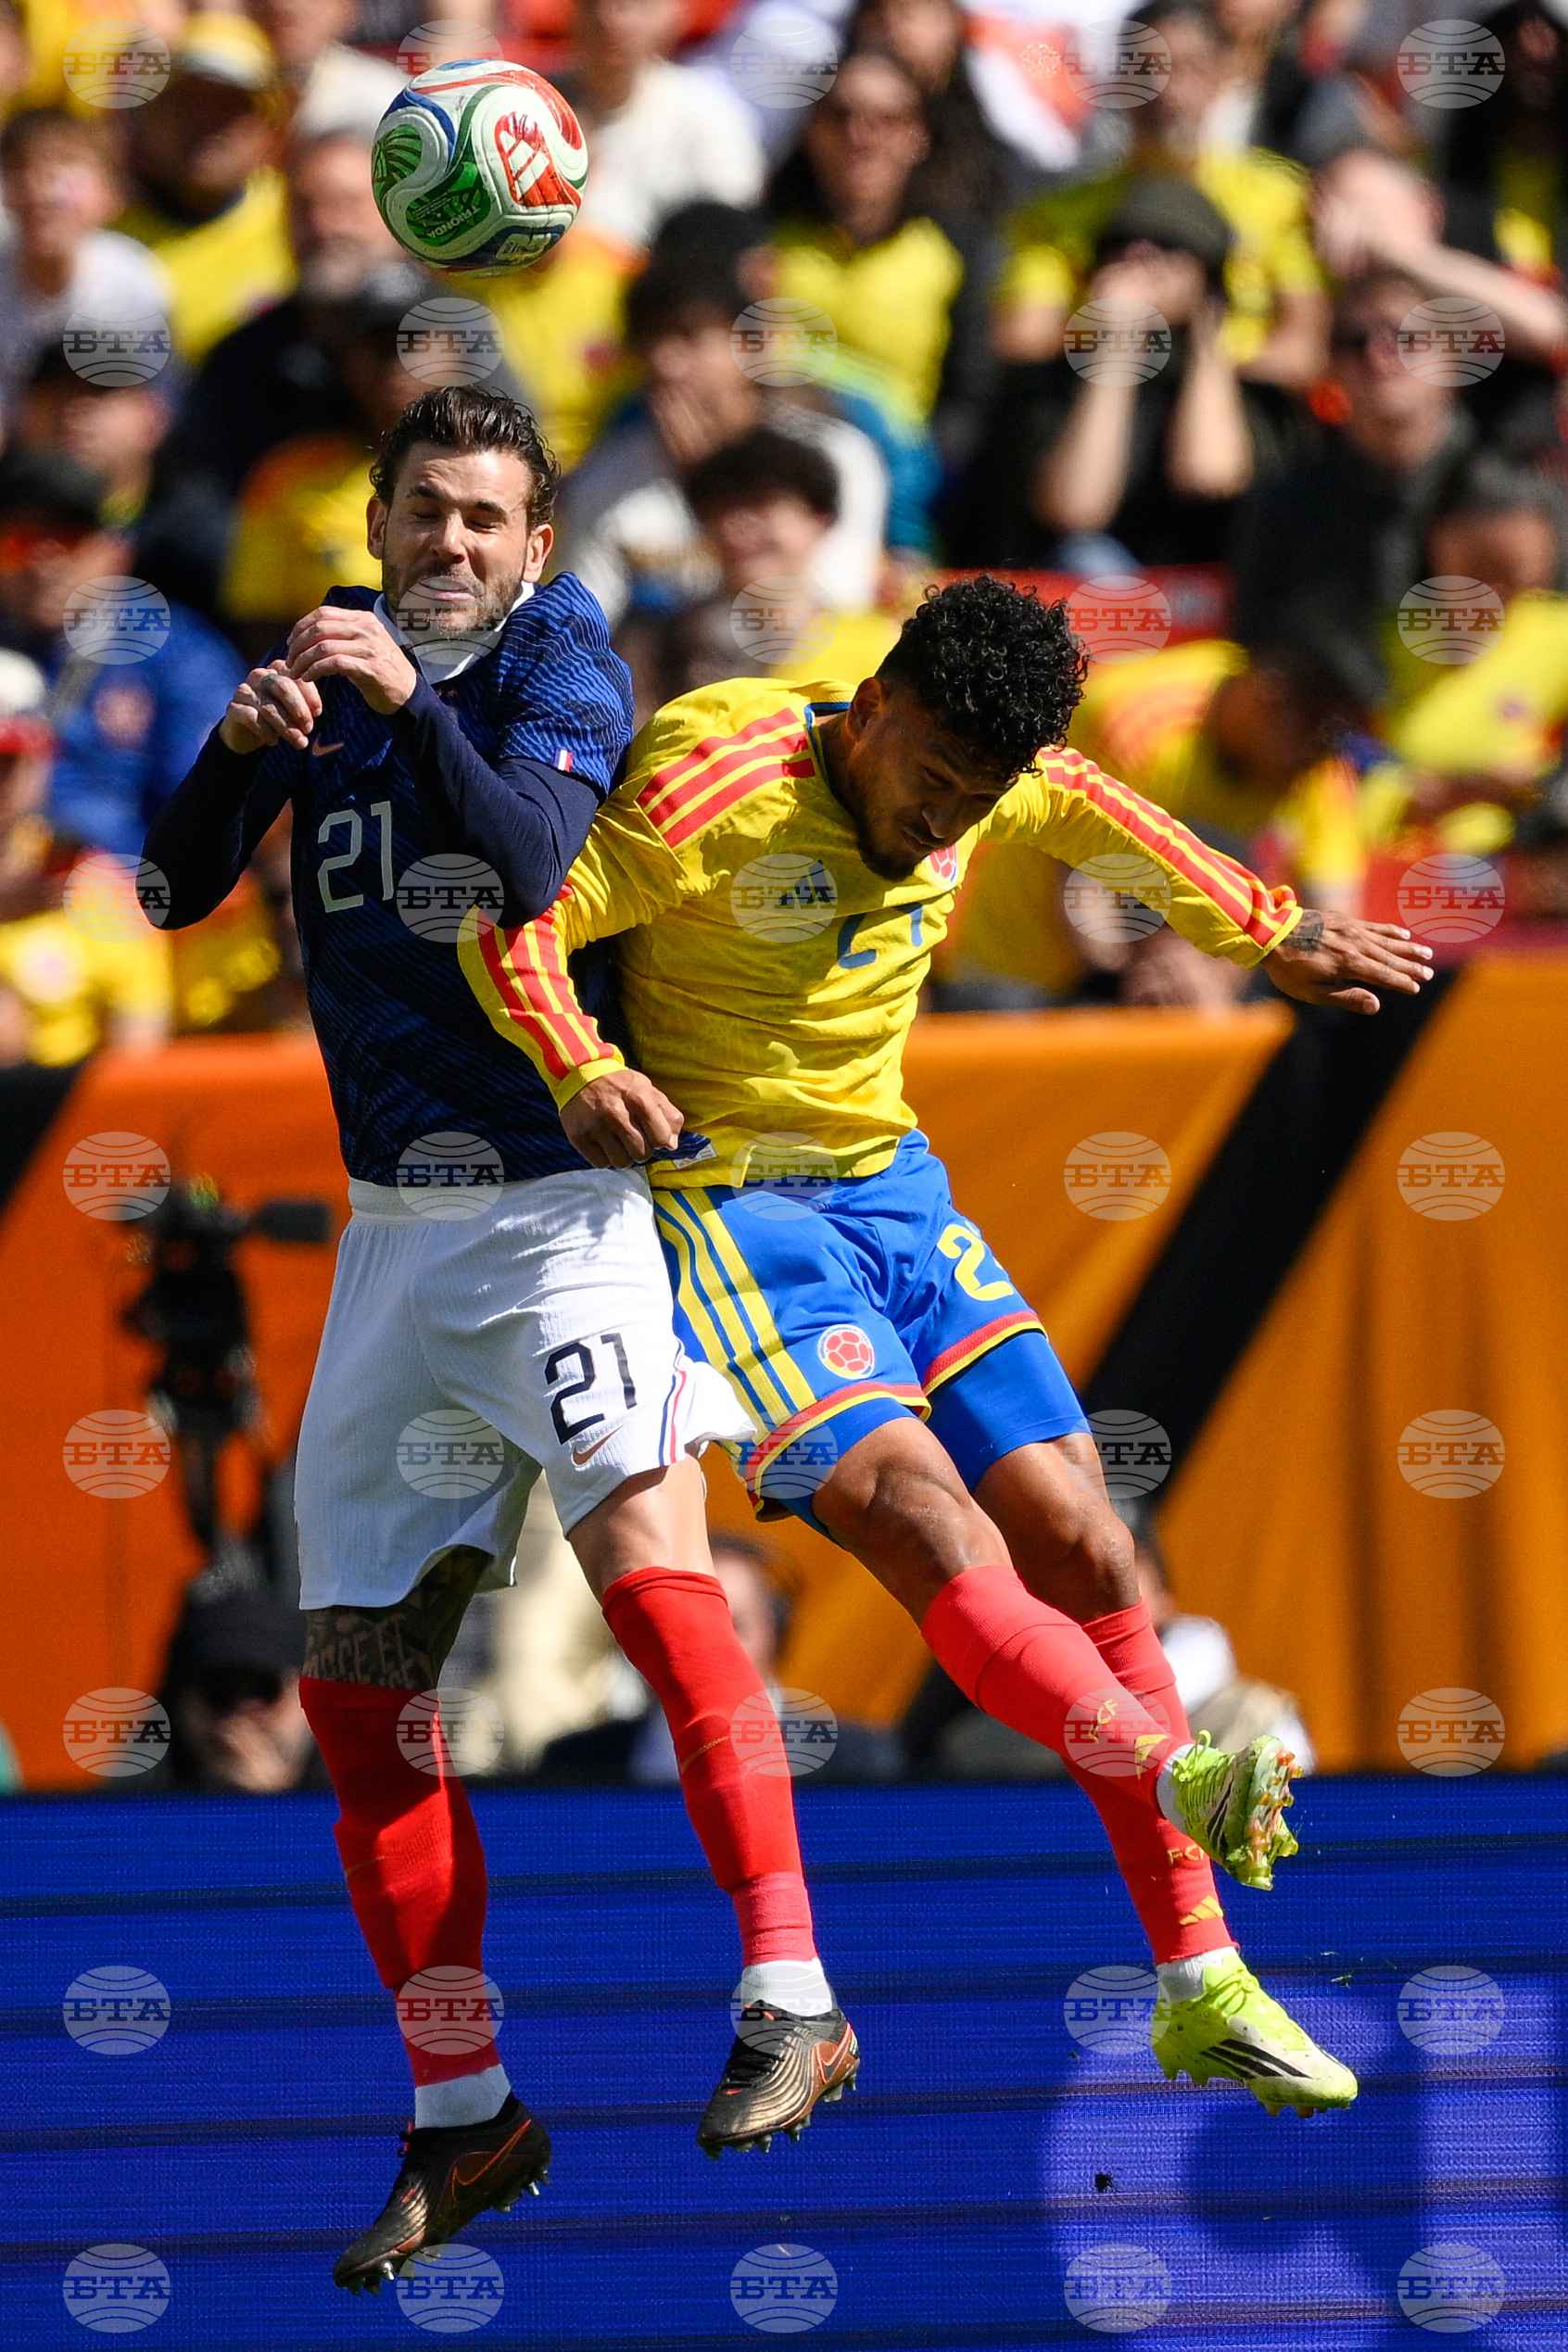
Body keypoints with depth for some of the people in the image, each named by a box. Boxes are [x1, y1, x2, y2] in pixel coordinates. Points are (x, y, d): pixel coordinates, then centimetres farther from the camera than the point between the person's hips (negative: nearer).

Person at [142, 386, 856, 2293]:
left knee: (642, 1545, -27)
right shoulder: (328, 662, 11)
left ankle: (790, 2003, -29)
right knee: (357, 1680, 4)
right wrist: (239, 746, -14)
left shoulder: (559, 662, -3)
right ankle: (462, 2121, 13)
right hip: (400, 1223, 6)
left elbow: (533, 865, -20)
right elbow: (181, 889, 4)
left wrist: (414, 704, -30)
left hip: (566, 1190, -6)